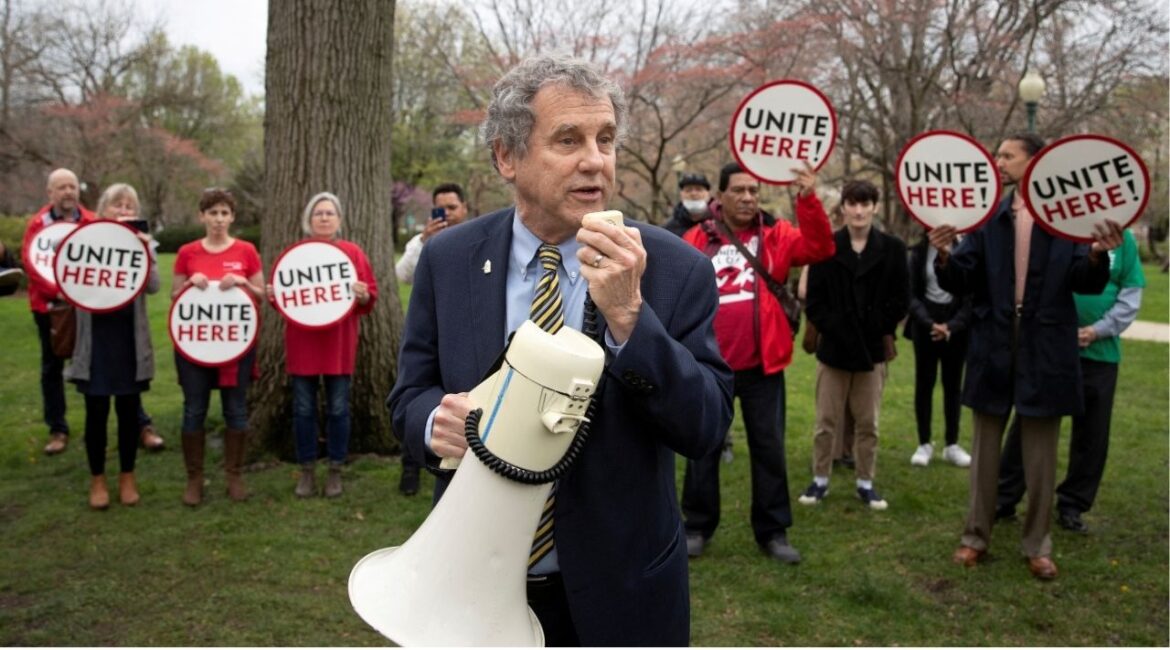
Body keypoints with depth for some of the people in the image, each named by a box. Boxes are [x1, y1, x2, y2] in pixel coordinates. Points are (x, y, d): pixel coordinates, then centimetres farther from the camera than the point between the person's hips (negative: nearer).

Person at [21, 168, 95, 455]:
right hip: (49, 306, 2)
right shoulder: (37, 224, 0)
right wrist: (56, 291, -19)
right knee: (52, 368, 9)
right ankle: (57, 430, 18)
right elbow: (30, 263, -7)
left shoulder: (93, 223, -1)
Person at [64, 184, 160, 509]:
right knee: (97, 411, 5)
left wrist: (143, 250, -20)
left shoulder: (142, 243, 5)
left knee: (128, 410, 8)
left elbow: (153, 286, -9)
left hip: (130, 337, 1)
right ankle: (97, 479, 18)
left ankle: (127, 477, 21)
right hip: (96, 336, -1)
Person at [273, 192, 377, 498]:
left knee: (338, 408, 4)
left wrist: (363, 295, -19)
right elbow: (282, 292, 9)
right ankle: (307, 472, 17)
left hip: (339, 342, -1)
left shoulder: (352, 252, 4)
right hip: (302, 342, 1)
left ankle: (335, 472, 16)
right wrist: (274, 295, -13)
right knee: (303, 409, 5)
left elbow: (370, 293, 3)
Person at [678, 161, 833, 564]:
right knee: (703, 448, 10)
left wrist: (808, 200, -24)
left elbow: (819, 247, -11)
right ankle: (697, 527, 25)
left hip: (762, 366, 1)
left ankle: (773, 531, 21)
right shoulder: (696, 240, -2)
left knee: (769, 448, 9)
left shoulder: (775, 236, 3)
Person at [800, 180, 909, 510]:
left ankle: (865, 483, 20)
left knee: (868, 423, 9)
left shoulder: (892, 248, 1)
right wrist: (834, 330, -12)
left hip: (873, 348, 1)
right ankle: (820, 480, 19)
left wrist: (881, 331, -5)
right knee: (826, 422, 7)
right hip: (833, 347, -1)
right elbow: (814, 301, -2)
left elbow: (901, 298, 2)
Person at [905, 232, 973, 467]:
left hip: (956, 327, 0)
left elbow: (970, 297, -5)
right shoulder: (918, 253, -2)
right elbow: (912, 295, -3)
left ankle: (952, 445, 15)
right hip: (924, 326, 0)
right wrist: (930, 323, -17)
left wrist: (951, 327, -17)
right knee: (924, 384, 4)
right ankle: (924, 444, 12)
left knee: (953, 385, 7)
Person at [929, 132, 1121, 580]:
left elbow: (1086, 284, -6)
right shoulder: (988, 218, 4)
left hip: (1045, 350, -2)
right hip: (993, 346, 2)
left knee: (1041, 452, 8)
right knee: (985, 447, 10)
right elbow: (960, 283, -3)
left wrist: (1096, 255, -26)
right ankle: (976, 536, 22)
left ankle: (1038, 545, 20)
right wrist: (945, 256, -23)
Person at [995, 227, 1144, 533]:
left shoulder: (1123, 238, 1)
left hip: (1100, 352, 2)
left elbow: (1131, 295, 1)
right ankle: (1004, 497, 17)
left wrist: (1099, 330, -10)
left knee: (1092, 432, 9)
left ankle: (1072, 505, 23)